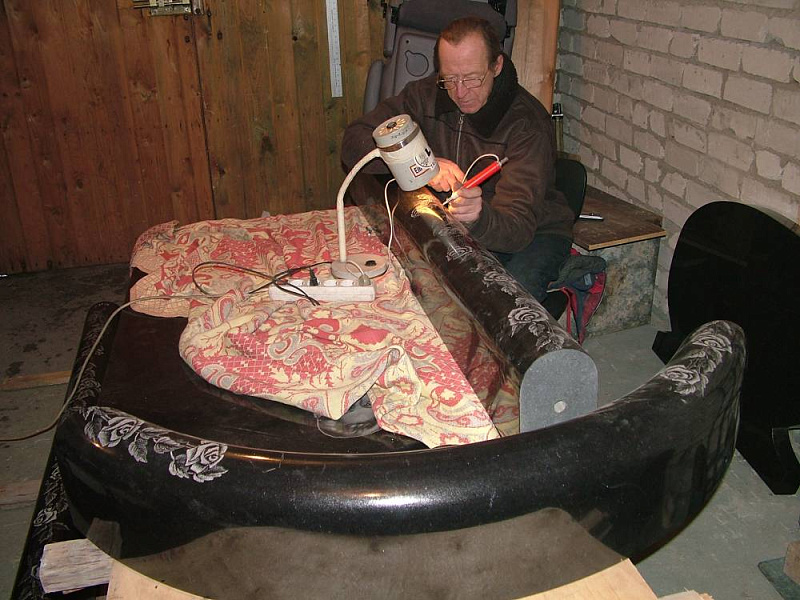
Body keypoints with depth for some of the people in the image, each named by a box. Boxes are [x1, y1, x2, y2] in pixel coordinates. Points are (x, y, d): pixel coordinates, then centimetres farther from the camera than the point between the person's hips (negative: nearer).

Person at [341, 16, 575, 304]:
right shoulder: (425, 95, -9)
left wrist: (479, 217, -56)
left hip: (534, 232, -3)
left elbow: (518, 225, -33)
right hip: (456, 227, 4)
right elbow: (354, 141, -14)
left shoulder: (528, 123, -24)